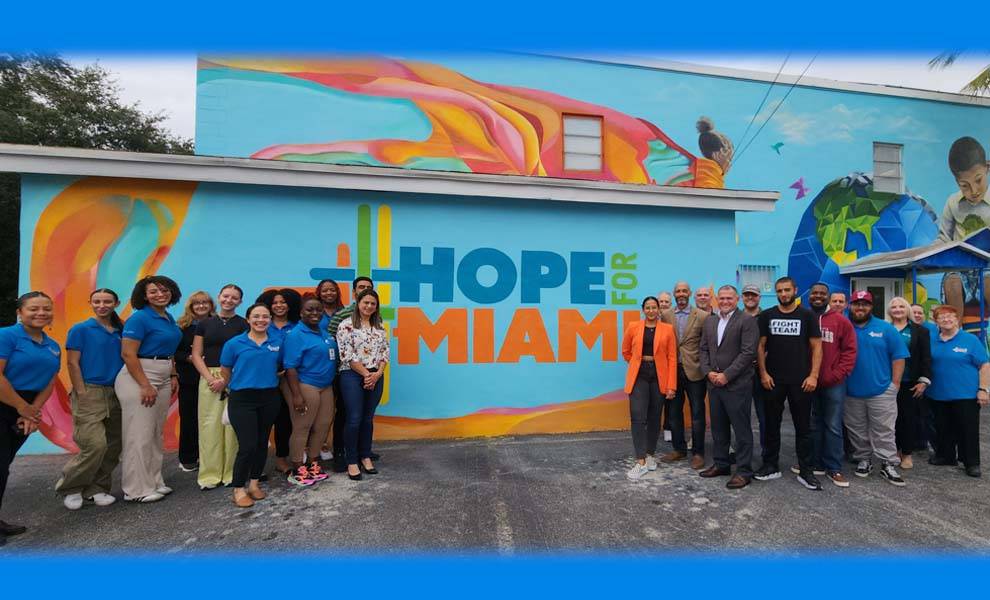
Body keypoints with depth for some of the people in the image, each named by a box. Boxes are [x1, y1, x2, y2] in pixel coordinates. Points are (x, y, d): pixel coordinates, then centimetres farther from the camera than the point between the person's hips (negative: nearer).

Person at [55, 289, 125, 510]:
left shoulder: (121, 331, 11)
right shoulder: (80, 329, -1)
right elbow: (72, 363, -4)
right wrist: (81, 394, -11)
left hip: (116, 394, 5)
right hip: (90, 392, -5)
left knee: (113, 446, 6)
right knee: (95, 445, -11)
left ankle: (97, 488, 20)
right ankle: (70, 488, 11)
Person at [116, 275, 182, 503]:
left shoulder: (169, 318, 11)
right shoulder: (139, 318, -12)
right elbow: (128, 354, -17)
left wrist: (173, 376, 13)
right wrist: (145, 386, -19)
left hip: (163, 380, 8)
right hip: (138, 378, -8)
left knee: (156, 434, 14)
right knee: (139, 435, -1)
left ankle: (154, 482, 26)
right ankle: (137, 490, 10)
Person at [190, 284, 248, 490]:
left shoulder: (243, 324, 4)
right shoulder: (205, 323, 11)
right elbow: (196, 355, 8)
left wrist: (226, 380, -11)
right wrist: (210, 378, -7)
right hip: (209, 378, 2)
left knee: (232, 425, -1)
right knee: (210, 425, 1)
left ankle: (231, 473, 10)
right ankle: (210, 474, 11)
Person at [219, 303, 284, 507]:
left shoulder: (278, 341, 2)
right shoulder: (234, 343, -5)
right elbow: (225, 371, 6)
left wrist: (267, 377, 9)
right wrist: (242, 384, 11)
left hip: (269, 398, 3)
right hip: (242, 399, -3)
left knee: (262, 443, 12)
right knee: (247, 445, -7)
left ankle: (254, 483, 29)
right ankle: (238, 489, 11)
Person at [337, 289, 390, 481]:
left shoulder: (380, 327, 12)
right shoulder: (347, 325, -5)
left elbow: (385, 352, 9)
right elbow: (347, 355, -12)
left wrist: (377, 374, -6)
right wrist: (366, 374, -12)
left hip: (376, 377, 5)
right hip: (353, 376, -5)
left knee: (368, 419, 12)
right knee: (354, 419, -2)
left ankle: (366, 457, 25)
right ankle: (352, 462, 11)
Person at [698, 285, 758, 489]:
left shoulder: (747, 321, -7)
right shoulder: (710, 321, 13)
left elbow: (747, 352, -14)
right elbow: (704, 349, 12)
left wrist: (726, 375, -16)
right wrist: (708, 372, -2)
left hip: (737, 384, -6)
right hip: (714, 382, 6)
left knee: (741, 428, 3)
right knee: (718, 427, 15)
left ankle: (744, 470, 15)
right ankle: (721, 464, 28)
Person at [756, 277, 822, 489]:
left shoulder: (807, 315, 1)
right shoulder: (767, 316, 3)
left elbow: (816, 347, -1)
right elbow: (760, 346, 4)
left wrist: (813, 375, -9)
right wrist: (763, 373, -4)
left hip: (800, 381, -1)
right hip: (773, 380, 1)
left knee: (803, 427, 7)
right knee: (771, 424, 9)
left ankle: (805, 471, 18)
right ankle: (771, 466, 20)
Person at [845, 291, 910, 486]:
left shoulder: (886, 328, 0)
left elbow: (898, 356, 1)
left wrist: (895, 383, -3)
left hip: (881, 391, -1)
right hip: (851, 392, 1)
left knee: (884, 431, 3)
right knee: (857, 432, 12)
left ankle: (888, 465, 14)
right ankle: (863, 460, 25)